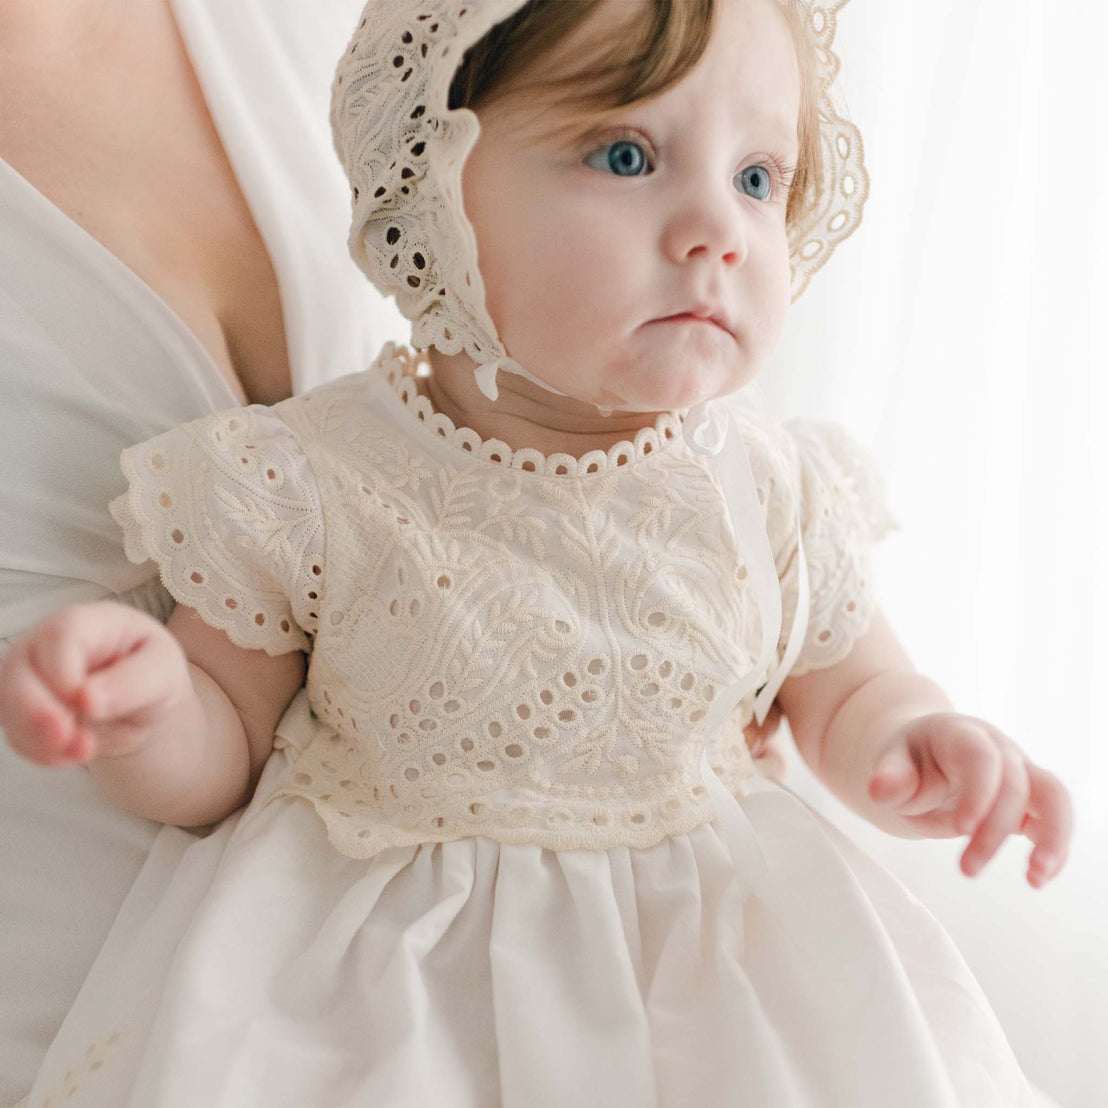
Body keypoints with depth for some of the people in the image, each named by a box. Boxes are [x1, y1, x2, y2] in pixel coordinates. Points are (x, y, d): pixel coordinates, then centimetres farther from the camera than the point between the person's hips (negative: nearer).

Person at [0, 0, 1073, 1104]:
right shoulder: (308, 482, -15)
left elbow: (850, 689, 7)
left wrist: (910, 741, -16)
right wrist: (148, 713, -28)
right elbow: (221, 751, -5)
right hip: (381, 964, -1)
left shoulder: (779, 488, -9)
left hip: (697, 936, 2)